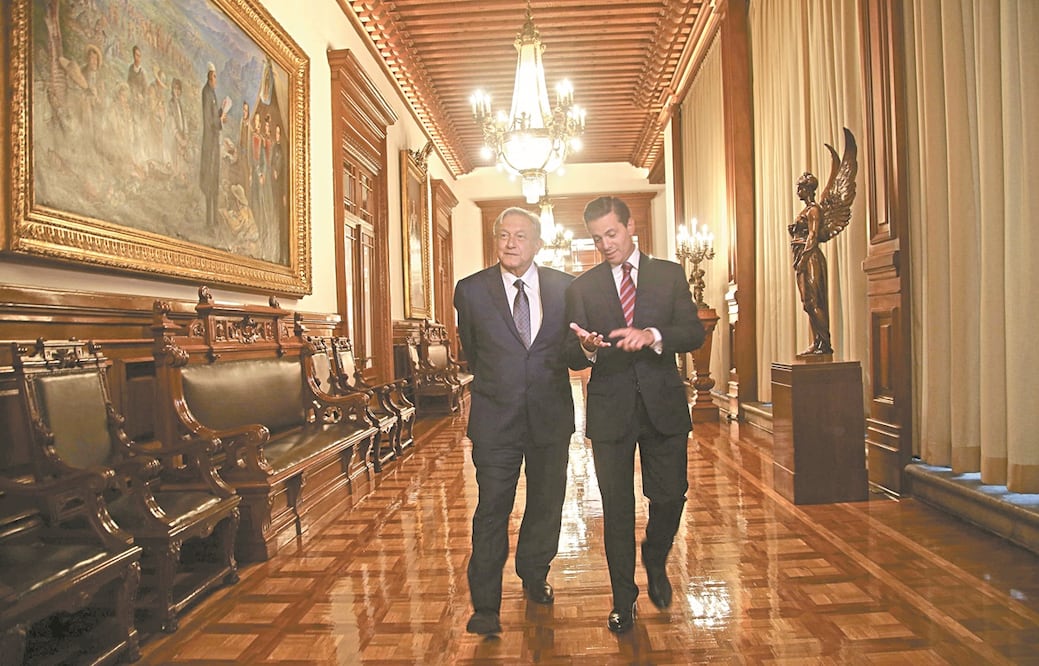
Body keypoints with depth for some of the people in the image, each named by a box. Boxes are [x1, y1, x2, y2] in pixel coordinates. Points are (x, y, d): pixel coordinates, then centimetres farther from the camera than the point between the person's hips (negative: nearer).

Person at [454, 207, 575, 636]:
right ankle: (485, 605, 15)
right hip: (495, 417, -2)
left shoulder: (564, 287, -1)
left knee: (546, 504, 15)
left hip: (551, 414, 2)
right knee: (492, 511, 2)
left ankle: (534, 578, 39)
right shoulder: (471, 290, -2)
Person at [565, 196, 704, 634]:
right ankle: (623, 598, 24)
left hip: (663, 404, 1)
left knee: (670, 495, 7)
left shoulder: (669, 274, 6)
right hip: (610, 409, 0)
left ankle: (655, 563, 38)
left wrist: (652, 335, -22)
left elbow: (695, 334, -3)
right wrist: (587, 349, -21)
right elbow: (572, 357, 2)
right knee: (616, 507, 6)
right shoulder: (583, 287, 6)